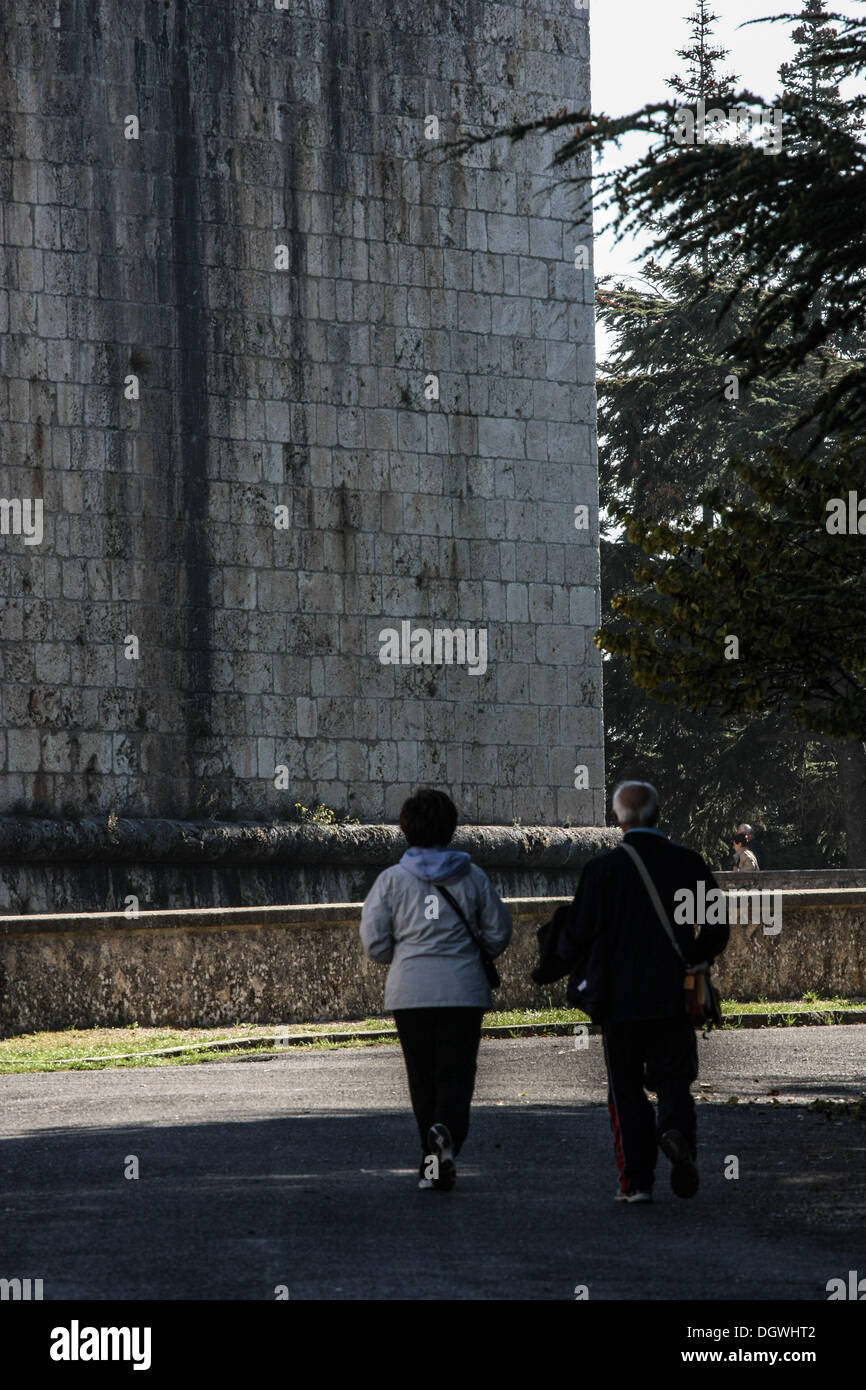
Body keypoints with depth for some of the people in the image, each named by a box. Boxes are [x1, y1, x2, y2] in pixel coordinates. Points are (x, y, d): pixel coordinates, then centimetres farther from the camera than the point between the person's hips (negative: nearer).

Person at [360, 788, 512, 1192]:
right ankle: (446, 1132, -30)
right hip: (463, 992, 0)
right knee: (455, 1075, -1)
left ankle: (433, 1162, 12)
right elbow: (498, 933, 7)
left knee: (422, 1079, 10)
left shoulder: (392, 880, -1)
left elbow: (374, 942, 0)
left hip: (409, 992, 0)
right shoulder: (472, 877, 2)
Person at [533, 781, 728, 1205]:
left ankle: (636, 1181, 5)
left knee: (627, 1090, 8)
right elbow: (716, 931, 4)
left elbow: (579, 935, -9)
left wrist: (552, 968, 10)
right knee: (673, 1080, 10)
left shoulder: (603, 869, -9)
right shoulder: (688, 863, 0)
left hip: (620, 1000, -2)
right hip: (674, 997, 2)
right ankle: (677, 1131, -22)